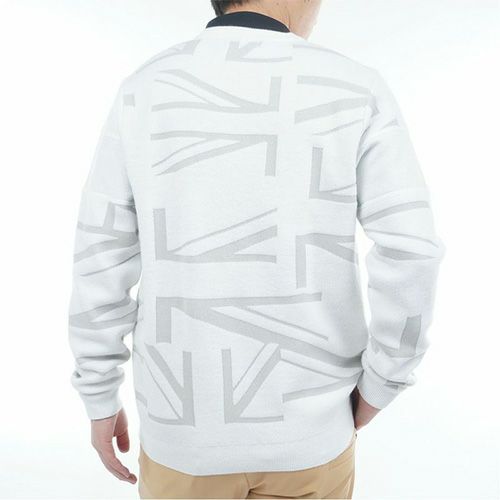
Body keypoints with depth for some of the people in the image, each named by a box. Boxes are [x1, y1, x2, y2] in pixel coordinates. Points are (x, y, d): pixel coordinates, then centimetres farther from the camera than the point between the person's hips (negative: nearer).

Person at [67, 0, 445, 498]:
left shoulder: (144, 91, -5)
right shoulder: (356, 90, -8)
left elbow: (101, 258, -6)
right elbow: (411, 254, -16)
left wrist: (99, 398, 7)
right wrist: (379, 385, 1)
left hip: (188, 418, 1)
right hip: (306, 420, 0)